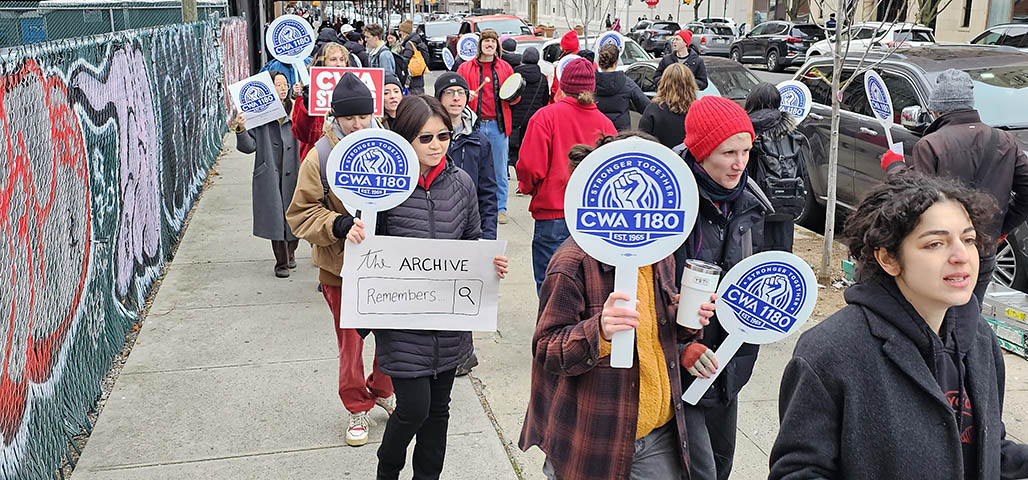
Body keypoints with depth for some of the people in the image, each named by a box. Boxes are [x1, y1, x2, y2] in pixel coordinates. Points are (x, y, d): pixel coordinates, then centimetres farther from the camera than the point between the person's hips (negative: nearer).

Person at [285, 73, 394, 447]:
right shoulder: (320, 156, -10)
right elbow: (301, 213, -7)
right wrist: (337, 225, -24)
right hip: (341, 265, -2)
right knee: (351, 341, 9)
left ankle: (383, 389, 40)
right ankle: (358, 408, 30)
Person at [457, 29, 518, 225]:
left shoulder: (505, 68, 10)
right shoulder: (465, 68, 5)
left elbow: (514, 97, 17)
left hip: (498, 124, 1)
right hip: (475, 124, -1)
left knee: (500, 168, 4)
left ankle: (501, 208, 13)